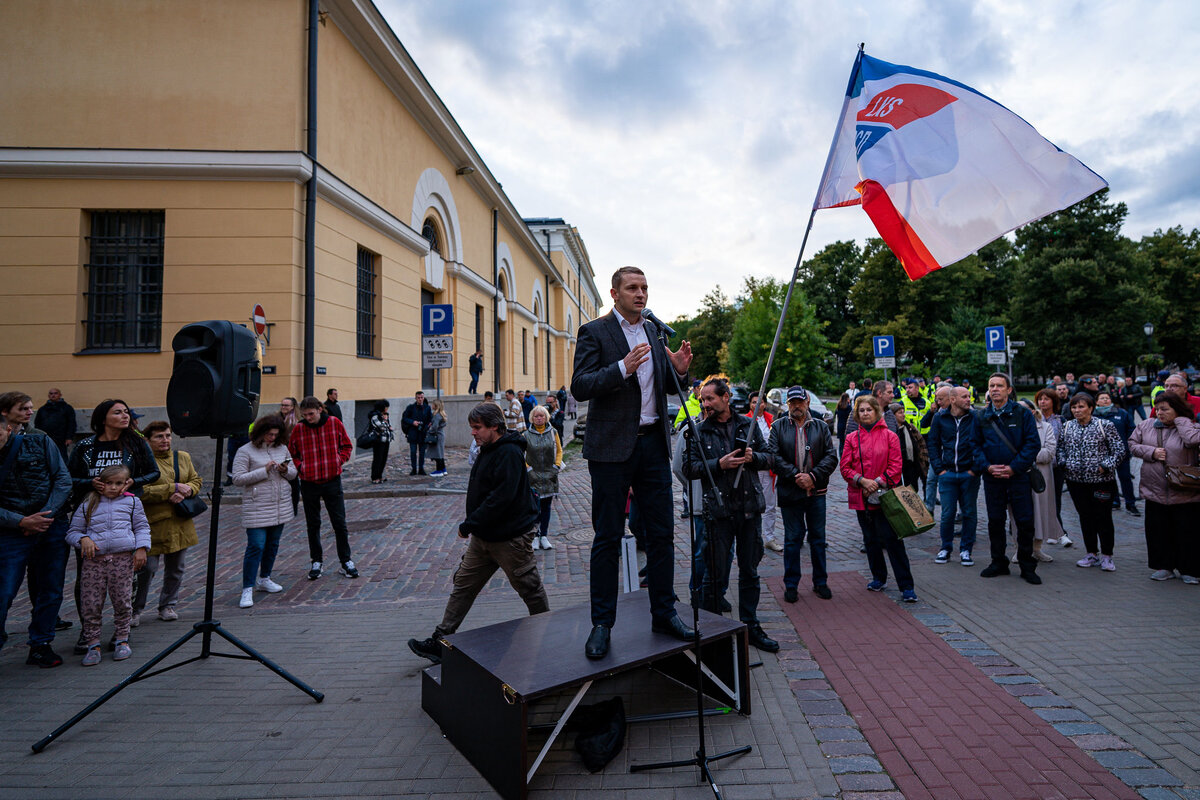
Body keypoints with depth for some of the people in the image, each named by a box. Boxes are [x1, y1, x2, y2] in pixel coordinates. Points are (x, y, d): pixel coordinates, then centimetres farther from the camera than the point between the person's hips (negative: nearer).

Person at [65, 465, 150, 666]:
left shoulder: (132, 502, 10)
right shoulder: (87, 506, 11)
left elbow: (142, 527, 12)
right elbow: (72, 532, 13)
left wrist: (141, 548, 0)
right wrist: (84, 539, -8)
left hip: (123, 558, -1)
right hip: (94, 560, 1)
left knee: (122, 601, 5)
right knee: (91, 604, 1)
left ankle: (122, 640, 20)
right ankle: (93, 644, 14)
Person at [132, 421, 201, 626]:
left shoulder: (183, 457, 11)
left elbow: (197, 481, 13)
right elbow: (142, 491, -19)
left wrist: (185, 491, -8)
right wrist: (174, 488, -19)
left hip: (179, 523, 6)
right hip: (153, 524, -5)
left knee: (175, 568, 13)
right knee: (147, 568, -4)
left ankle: (167, 606, 28)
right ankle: (135, 610, 15)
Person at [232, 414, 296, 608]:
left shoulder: (282, 448, 9)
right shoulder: (246, 451, -6)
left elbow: (293, 473, 14)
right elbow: (238, 479, -12)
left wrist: (285, 471, -9)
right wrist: (264, 470, -19)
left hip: (281, 506, 5)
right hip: (257, 507, -5)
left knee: (273, 545, 14)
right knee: (256, 546, -9)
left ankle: (264, 579, 31)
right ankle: (247, 589, 0)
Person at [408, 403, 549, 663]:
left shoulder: (509, 453, -20)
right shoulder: (488, 451, 12)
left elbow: (501, 497, -29)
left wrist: (469, 524, -23)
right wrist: (472, 526, 13)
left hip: (511, 537, -10)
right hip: (484, 536, 10)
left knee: (530, 588, 6)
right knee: (463, 586, 10)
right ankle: (440, 643, 19)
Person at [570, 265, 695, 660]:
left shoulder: (653, 333, 15)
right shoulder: (594, 332, -3)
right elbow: (580, 387, -13)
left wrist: (680, 371, -1)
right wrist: (622, 368, -25)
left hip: (653, 443, 6)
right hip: (612, 447, -5)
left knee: (661, 533, 10)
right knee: (608, 538, 3)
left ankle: (663, 613, 25)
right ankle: (602, 624, 16)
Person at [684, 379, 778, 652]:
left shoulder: (748, 424, 8)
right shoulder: (700, 431, 0)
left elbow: (768, 458, 12)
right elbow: (689, 468, -5)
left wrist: (753, 457, -9)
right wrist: (719, 464, -16)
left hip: (750, 508, 3)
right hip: (718, 510, -3)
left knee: (749, 572, 13)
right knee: (716, 574, 3)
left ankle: (750, 626, 28)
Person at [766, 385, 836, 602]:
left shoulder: (821, 427, 7)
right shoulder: (778, 426, 2)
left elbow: (831, 456, 1)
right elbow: (773, 456, -7)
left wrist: (813, 476, -12)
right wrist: (795, 475, -16)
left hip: (816, 492, 2)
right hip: (789, 492, -2)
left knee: (818, 537, 12)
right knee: (792, 539, 5)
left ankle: (820, 582, 27)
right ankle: (791, 585, 17)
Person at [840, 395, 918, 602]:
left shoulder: (890, 436, 2)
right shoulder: (852, 438, 7)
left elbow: (895, 466, -3)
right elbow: (845, 467, 3)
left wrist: (878, 482, -13)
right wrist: (862, 480, -12)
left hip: (884, 495, -3)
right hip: (861, 497, 3)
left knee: (892, 539, -8)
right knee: (871, 539, 14)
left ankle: (906, 586, -2)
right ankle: (878, 578, 29)